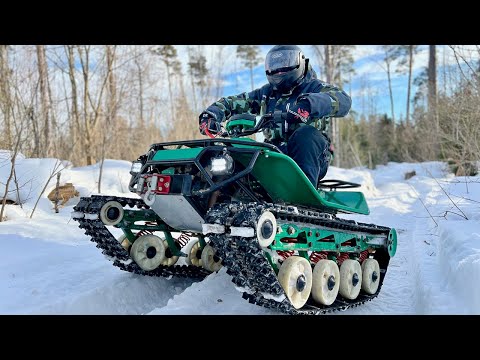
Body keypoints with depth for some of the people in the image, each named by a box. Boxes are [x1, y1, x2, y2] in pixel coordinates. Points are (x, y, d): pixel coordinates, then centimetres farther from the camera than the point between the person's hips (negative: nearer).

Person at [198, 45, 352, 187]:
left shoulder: (314, 87, 5)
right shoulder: (265, 93, 20)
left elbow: (343, 101, -16)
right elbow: (231, 102, 18)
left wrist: (308, 104, -37)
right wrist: (210, 114, -6)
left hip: (310, 157, -4)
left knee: (306, 133, -35)